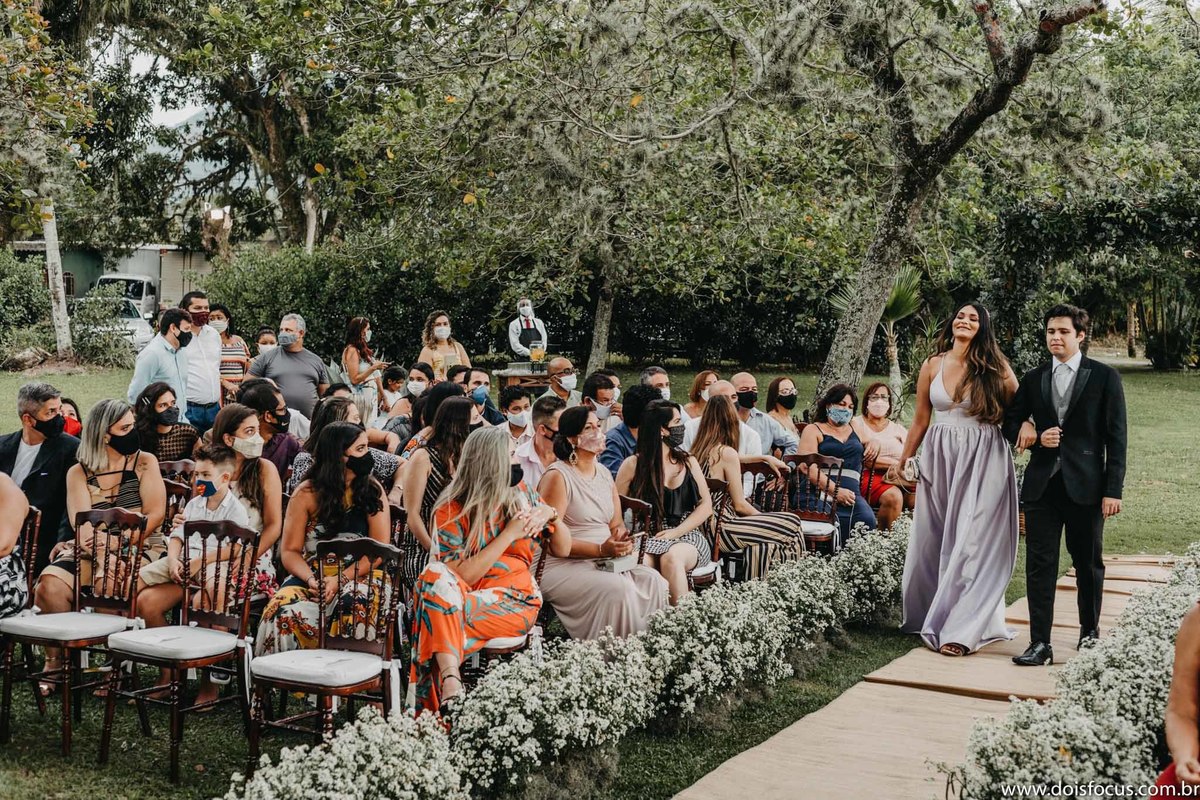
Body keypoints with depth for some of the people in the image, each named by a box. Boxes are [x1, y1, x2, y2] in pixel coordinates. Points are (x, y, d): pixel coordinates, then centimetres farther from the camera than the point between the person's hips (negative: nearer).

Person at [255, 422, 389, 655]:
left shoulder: (372, 490, 5)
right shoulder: (306, 494, 4)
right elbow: (289, 551, 4)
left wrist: (340, 579, -15)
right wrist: (311, 580, -16)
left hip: (359, 576, 0)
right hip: (310, 576, 0)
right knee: (285, 610, -31)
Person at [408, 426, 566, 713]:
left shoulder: (521, 495, 11)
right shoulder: (451, 511, 0)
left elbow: (563, 549, 16)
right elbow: (463, 576, -11)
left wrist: (551, 515, -4)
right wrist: (510, 534, -12)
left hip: (516, 602, 0)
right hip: (466, 595, 0)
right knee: (436, 575, -36)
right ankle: (451, 683, -48)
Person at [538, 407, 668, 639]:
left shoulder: (604, 474, 15)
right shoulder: (557, 477, -9)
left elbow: (617, 524, 17)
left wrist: (623, 542, -7)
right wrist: (601, 549, -21)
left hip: (607, 561, 7)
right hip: (562, 567, -7)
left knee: (653, 581, -15)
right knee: (619, 588, -30)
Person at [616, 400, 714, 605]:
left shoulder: (688, 463, 16)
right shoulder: (633, 465, 8)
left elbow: (706, 505, 10)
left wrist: (676, 532, -5)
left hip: (686, 535, 1)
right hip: (648, 538, -1)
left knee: (671, 557, -35)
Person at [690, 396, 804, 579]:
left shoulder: (696, 451, 8)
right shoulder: (726, 453, -14)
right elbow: (740, 505, -9)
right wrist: (762, 517, 6)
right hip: (721, 529, -9)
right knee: (792, 525, 1)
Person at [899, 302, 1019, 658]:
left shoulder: (995, 368, 0)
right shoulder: (932, 365, 6)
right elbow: (921, 419, 12)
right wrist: (903, 459, 13)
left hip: (984, 460, -3)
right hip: (939, 458, 3)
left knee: (973, 541, -5)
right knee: (933, 540, 8)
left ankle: (961, 628, -2)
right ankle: (925, 615, 24)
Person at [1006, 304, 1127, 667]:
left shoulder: (1104, 377, 0)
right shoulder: (1033, 378, 9)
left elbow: (1116, 437, -2)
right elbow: (1011, 423, 15)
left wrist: (1113, 490, -8)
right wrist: (1035, 437, -7)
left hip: (1085, 485, -2)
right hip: (1042, 484, 2)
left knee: (1088, 563, 11)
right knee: (1039, 564, -1)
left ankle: (1090, 631, 30)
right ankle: (1040, 643, 2)